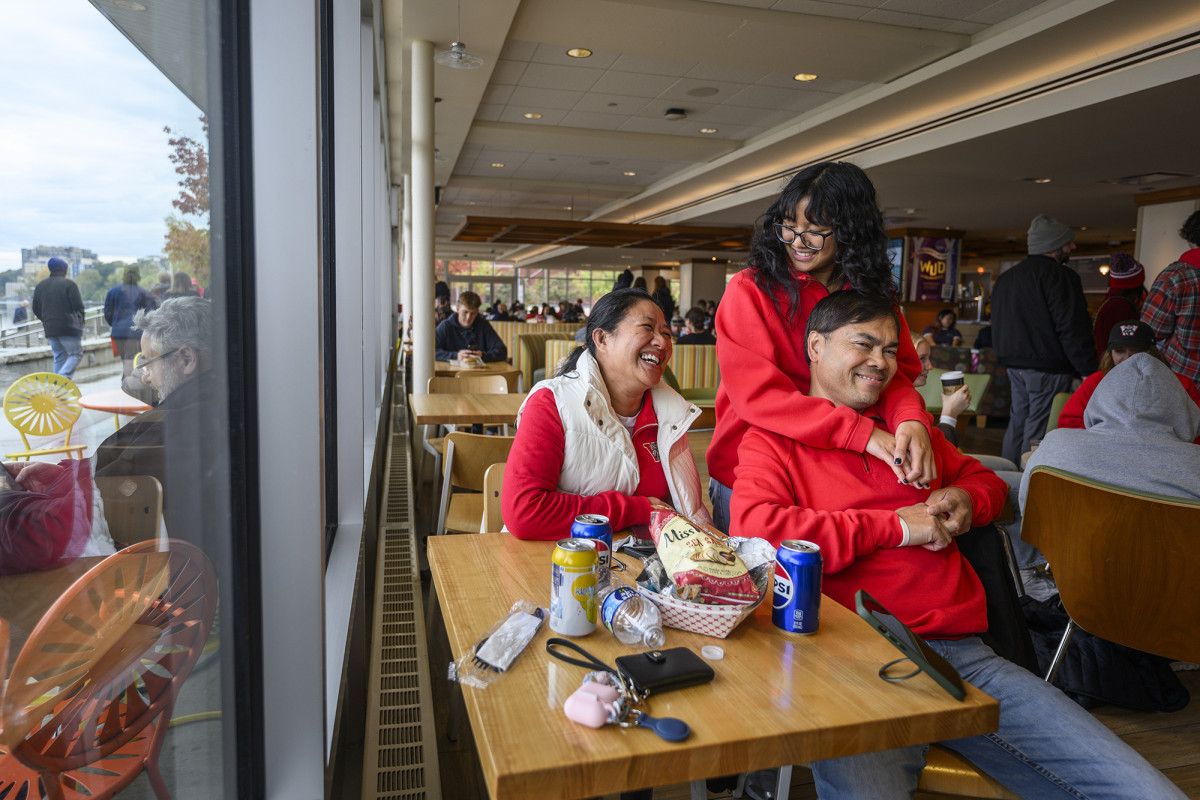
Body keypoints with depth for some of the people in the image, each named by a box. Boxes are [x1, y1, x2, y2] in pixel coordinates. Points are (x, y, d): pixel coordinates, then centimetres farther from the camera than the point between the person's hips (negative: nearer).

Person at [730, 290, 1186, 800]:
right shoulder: (773, 441, 4)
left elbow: (985, 480, 39)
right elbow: (754, 528, -15)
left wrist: (965, 499, 11)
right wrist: (895, 526, -9)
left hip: (965, 655, 6)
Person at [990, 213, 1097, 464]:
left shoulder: (1005, 278, 16)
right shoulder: (1059, 275, -11)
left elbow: (997, 326, 22)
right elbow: (1071, 328, -17)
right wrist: (1087, 369, -13)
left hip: (1014, 365, 8)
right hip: (1048, 367, -8)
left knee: (1017, 422, 15)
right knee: (1038, 430, -5)